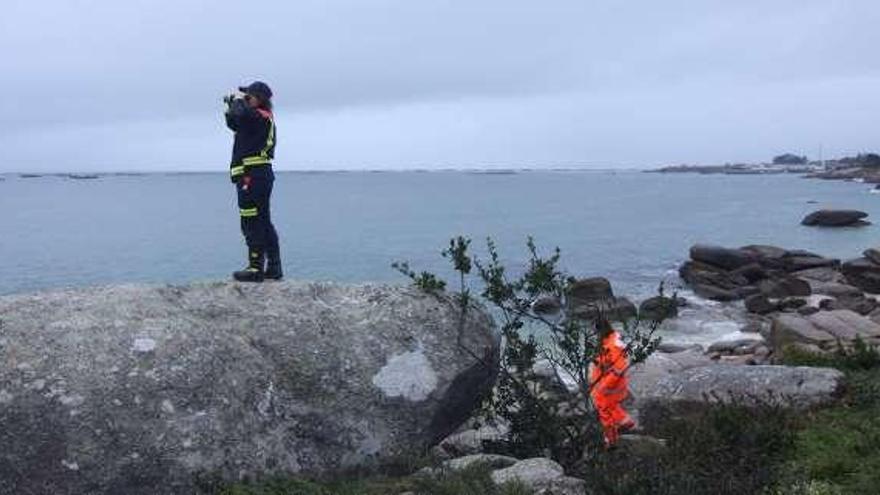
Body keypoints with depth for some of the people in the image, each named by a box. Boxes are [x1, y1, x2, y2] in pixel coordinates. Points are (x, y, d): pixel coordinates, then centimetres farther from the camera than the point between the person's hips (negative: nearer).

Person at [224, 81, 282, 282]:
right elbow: (234, 123, 30)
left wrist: (237, 101, -8)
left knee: (252, 224, -7)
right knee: (263, 222, 14)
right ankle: (273, 267, 19)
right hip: (261, 175, 10)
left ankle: (256, 267, -5)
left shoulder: (259, 116, -11)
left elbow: (237, 117, -29)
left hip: (252, 176, -10)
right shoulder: (264, 119, 19)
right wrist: (232, 105, 13)